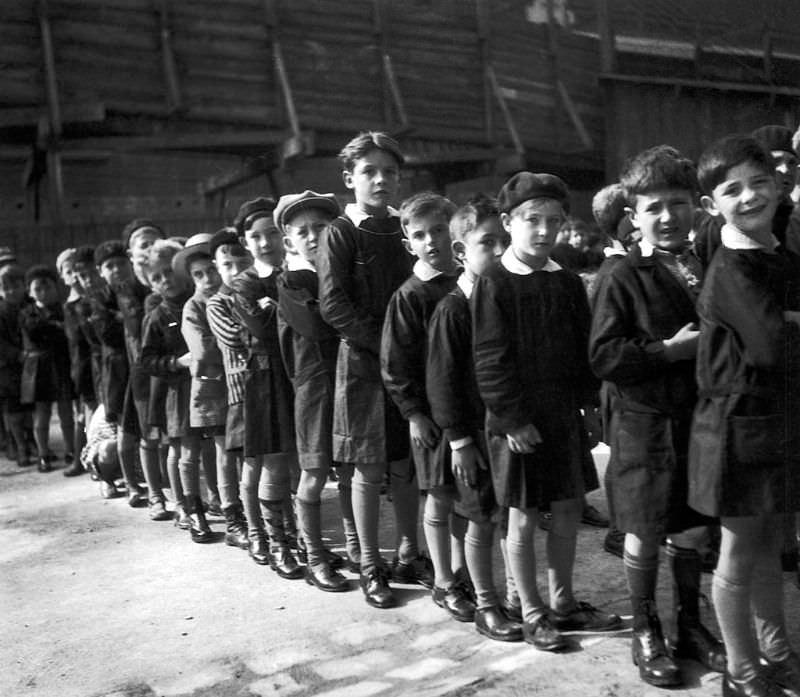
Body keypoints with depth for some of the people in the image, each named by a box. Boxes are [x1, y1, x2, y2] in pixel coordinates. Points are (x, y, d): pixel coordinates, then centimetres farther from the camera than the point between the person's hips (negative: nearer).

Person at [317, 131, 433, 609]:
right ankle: (371, 567, 18)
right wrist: (385, 344, -18)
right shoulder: (341, 234, -4)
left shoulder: (405, 230, 10)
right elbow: (333, 305, -12)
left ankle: (409, 556, 27)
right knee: (369, 469, 4)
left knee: (406, 465, 12)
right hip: (363, 361, -4)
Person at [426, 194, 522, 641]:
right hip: (477, 431, -5)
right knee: (483, 521, 7)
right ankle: (487, 605, 22)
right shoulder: (454, 308, -11)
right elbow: (443, 379, -12)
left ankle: (519, 592, 31)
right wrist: (459, 440, -14)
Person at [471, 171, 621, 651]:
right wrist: (512, 418, -16)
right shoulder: (494, 286, -10)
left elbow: (584, 349, 13)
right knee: (523, 518, 5)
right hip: (518, 419, -6)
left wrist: (589, 403, 7)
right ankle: (533, 612, 21)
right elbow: (490, 360, -13)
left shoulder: (569, 284, 8)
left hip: (564, 413, 6)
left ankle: (563, 602, 31)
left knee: (569, 509, 13)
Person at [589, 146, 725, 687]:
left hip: (700, 416, 5)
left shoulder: (708, 269, 5)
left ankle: (689, 625, 36)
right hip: (645, 422, -4)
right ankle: (646, 633, 28)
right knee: (645, 532, 8)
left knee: (693, 528, 15)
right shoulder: (624, 277, -10)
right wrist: (669, 350, -18)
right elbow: (603, 356, -16)